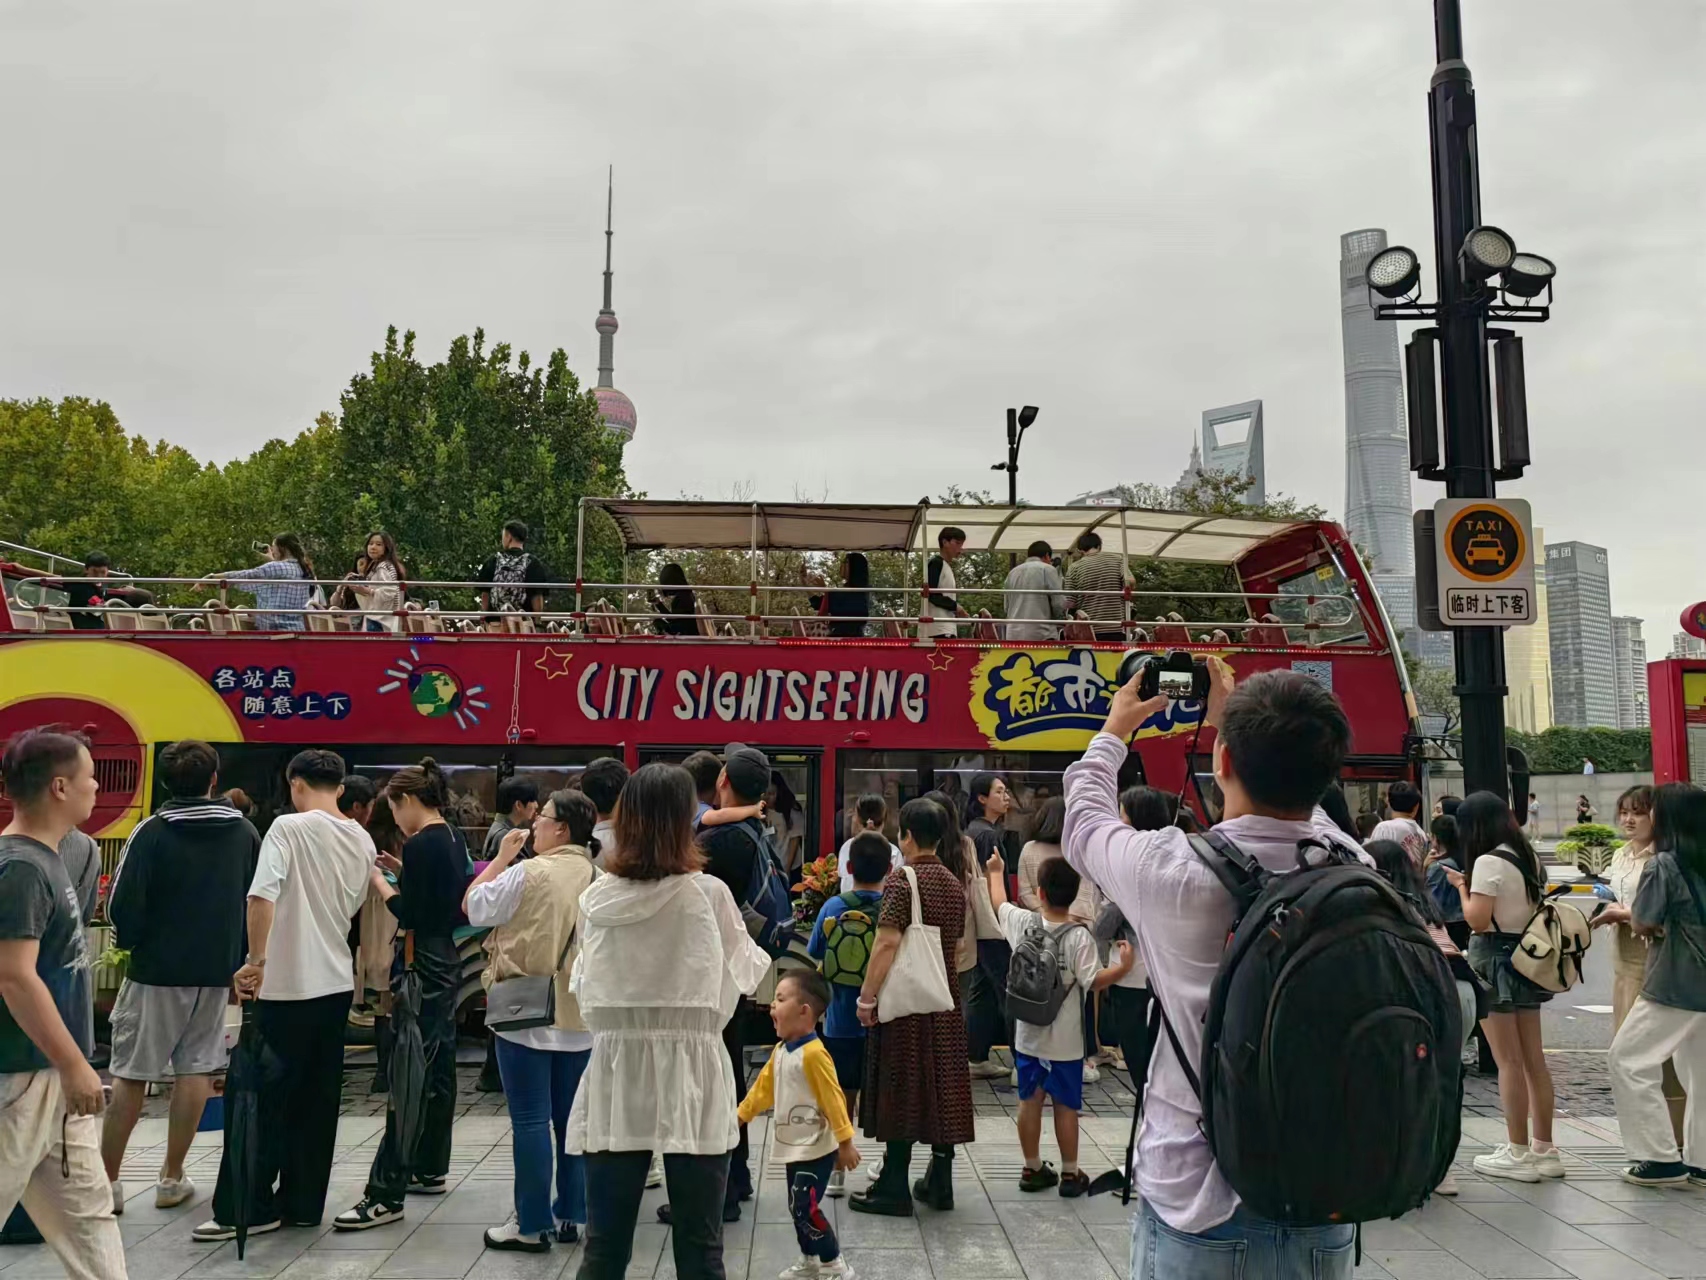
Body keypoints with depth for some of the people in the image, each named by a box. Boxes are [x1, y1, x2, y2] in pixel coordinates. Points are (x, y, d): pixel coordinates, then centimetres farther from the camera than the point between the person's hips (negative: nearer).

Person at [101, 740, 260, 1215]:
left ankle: (107, 1180, 12)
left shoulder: (152, 831, -10)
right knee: (196, 1069, 10)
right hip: (217, 971, 3)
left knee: (129, 1074, 7)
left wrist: (132, 941, 8)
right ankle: (172, 1178, 16)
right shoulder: (245, 832, 1)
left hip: (156, 969, -3)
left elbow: (122, 904, -13)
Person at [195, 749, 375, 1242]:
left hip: (288, 985, -6)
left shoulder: (289, 827, -11)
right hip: (338, 983, 6)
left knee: (264, 1099, 3)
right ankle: (303, 1203, 18)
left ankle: (247, 1209, 8)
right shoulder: (362, 840, 7)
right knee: (317, 1100, 12)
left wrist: (256, 961, -17)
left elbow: (262, 896, -23)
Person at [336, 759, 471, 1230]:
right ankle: (430, 1169, 27)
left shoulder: (420, 844, -16)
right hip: (447, 961, 10)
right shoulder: (453, 839, 11)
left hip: (422, 966, -10)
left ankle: (386, 1194, -8)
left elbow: (410, 914, -18)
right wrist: (401, 872, 14)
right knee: (438, 1069, 16)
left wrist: (379, 881, -6)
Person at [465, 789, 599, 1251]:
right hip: (579, 1016, 6)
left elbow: (474, 907, -2)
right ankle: (571, 1215, 20)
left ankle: (532, 1224, 7)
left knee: (530, 1120, 1)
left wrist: (502, 856, 4)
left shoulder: (528, 873, -14)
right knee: (572, 1119, 13)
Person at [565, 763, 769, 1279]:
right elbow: (746, 974, 5)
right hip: (689, 1075, -2)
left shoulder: (598, 896, -1)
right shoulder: (708, 893, -9)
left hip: (616, 1073, 3)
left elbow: (585, 984, 10)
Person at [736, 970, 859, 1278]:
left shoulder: (813, 1053, -22)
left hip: (816, 1148, -9)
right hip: (794, 1146, 9)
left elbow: (833, 1099, -21)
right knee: (798, 1208, 17)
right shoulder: (780, 1051, 6)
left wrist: (845, 1143, -19)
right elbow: (763, 1088, 16)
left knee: (805, 1209, -9)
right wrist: (740, 1116, 18)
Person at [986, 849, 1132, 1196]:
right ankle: (1070, 1174, 18)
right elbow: (1093, 981, -20)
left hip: (1028, 1034, 3)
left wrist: (995, 873, 31)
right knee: (1066, 1106, 8)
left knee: (1030, 1101, 12)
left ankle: (1033, 1169, 24)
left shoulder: (1022, 923, -5)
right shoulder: (1079, 937, -18)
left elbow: (999, 903, 15)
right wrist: (1123, 967, -16)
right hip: (1065, 1039, -3)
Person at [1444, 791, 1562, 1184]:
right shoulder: (1529, 858, 10)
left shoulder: (1489, 862, -15)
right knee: (1534, 1058, 11)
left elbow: (1478, 920, -18)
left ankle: (1518, 1153, 1)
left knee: (1508, 1061, -3)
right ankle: (1544, 1149, 18)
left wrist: (1461, 886, -3)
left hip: (1496, 958, -8)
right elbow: (1533, 909, 14)